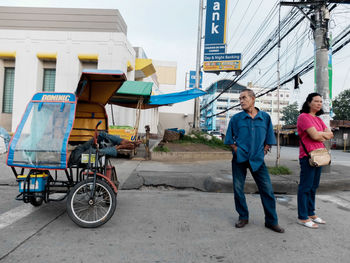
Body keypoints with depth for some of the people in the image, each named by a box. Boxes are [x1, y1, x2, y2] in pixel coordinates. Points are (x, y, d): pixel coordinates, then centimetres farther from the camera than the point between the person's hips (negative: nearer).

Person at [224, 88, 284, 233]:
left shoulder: (265, 117, 5)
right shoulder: (236, 118, 2)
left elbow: (269, 139, 12)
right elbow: (230, 140, 8)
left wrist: (263, 151, 3)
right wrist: (238, 151, -2)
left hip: (257, 159, 0)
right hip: (240, 159, 0)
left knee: (267, 190, 0)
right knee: (238, 189, 5)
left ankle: (271, 221, 15)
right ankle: (243, 217, 24)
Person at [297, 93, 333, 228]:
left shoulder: (318, 119, 18)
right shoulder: (303, 117, -9)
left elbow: (330, 135, 11)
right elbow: (314, 135, -17)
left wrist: (320, 135, -7)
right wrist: (324, 134, 2)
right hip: (308, 156, -9)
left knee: (314, 186, 14)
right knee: (305, 187, -4)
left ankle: (311, 213, 25)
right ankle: (302, 217, 5)